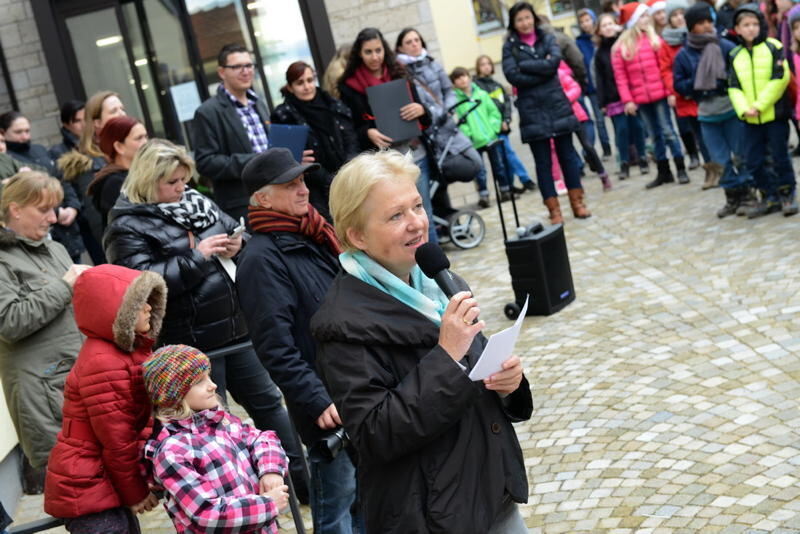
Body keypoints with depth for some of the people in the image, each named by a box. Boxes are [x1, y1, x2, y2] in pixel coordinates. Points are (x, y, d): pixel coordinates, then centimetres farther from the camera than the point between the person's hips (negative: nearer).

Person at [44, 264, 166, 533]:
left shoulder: (130, 349, 7)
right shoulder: (103, 364, -24)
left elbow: (142, 418, 12)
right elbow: (117, 442, -20)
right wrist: (136, 493, -10)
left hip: (106, 481, 10)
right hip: (86, 489, -10)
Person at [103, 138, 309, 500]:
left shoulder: (196, 202, 10)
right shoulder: (127, 227, -10)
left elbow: (235, 230, 20)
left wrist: (237, 244, -4)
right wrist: (197, 256, -20)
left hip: (235, 327, 7)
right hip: (191, 343, -7)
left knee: (266, 400, 16)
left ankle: (301, 479, 30)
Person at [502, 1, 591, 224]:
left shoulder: (547, 38, 7)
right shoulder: (510, 47, 2)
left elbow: (554, 62, -11)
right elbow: (513, 76, -12)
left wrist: (524, 65, -10)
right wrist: (542, 70, -12)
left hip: (557, 105, 2)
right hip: (531, 110, -1)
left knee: (567, 155, 7)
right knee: (543, 161, 2)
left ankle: (577, 202, 16)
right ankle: (554, 210, 6)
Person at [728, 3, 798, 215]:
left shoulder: (773, 47, -5)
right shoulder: (735, 55, 7)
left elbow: (780, 78, -11)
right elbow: (734, 87, 4)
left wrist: (760, 105, -15)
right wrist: (744, 109, -13)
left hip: (775, 114, -4)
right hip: (750, 119, 4)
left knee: (780, 157, 2)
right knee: (753, 161, 6)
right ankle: (769, 196, 21)